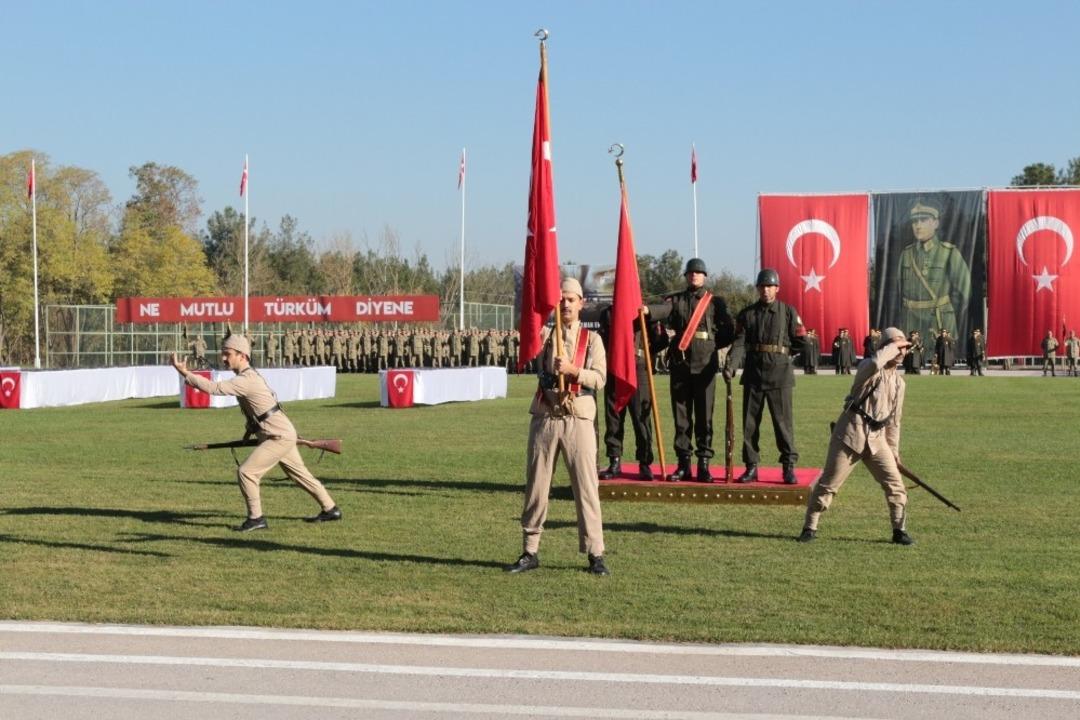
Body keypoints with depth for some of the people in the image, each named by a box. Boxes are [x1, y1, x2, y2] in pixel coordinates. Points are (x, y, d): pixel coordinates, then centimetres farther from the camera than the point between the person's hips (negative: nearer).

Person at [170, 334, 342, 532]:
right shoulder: (250, 375, 9)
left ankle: (256, 518, -4)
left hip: (280, 437, -10)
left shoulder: (246, 381, -22)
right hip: (284, 434, 10)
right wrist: (251, 430, 16)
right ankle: (330, 509, 30)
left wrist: (184, 373, -29)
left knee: (245, 472, -11)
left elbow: (213, 388, -30)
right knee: (299, 474, 20)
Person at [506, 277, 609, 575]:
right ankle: (530, 552, 13)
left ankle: (595, 554, 3)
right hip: (545, 418, 1)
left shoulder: (591, 339, 6)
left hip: (579, 420, -1)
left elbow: (599, 378, -4)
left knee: (586, 487, -3)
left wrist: (572, 370, -20)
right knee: (536, 486, 5)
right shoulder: (544, 335, 9)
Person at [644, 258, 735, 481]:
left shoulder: (715, 302, 9)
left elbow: (729, 331, 7)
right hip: (680, 363, 2)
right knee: (681, 414, 4)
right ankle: (683, 464, 9)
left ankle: (704, 465, 2)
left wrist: (711, 344, 0)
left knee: (704, 415, -1)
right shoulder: (676, 300, 11)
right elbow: (663, 310, -12)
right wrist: (648, 310, -31)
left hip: (705, 364, -2)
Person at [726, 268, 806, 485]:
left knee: (783, 421, -3)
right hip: (753, 373, 2)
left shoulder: (788, 312, 3)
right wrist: (731, 366, -17)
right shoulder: (747, 314, 7)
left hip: (780, 374, -2)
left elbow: (801, 341, 4)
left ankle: (789, 468, 3)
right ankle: (751, 467, 13)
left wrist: (780, 353, 8)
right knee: (750, 422, 5)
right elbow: (739, 343, -3)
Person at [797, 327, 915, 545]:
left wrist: (894, 450, 20)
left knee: (894, 482, -1)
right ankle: (810, 527, 9)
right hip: (851, 432, -6)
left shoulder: (899, 382, 14)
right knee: (829, 482, -2)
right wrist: (894, 345, -21)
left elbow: (894, 420, 20)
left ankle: (899, 531, 11)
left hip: (877, 438, 6)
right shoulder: (869, 368, -6)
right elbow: (876, 363, -35)